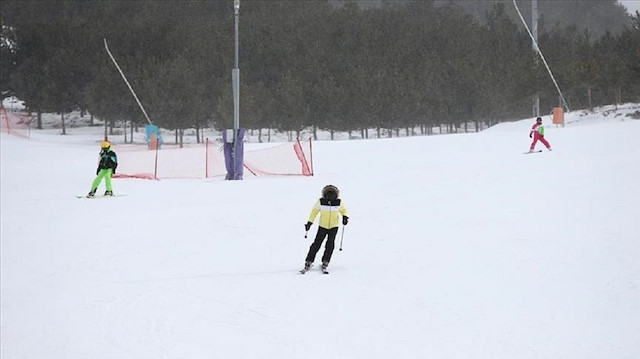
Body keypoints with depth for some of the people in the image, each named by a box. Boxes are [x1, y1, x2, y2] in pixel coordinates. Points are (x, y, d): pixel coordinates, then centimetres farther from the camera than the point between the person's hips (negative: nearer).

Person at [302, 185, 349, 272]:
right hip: (323, 225, 0)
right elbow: (314, 211, 0)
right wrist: (309, 222, -3)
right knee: (317, 243, -5)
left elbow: (343, 210, 9)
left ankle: (325, 262, 3)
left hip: (334, 226, 1)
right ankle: (308, 262, 2)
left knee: (330, 244, -9)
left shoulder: (339, 202, -9)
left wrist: (345, 217, -10)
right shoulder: (320, 202, -12)